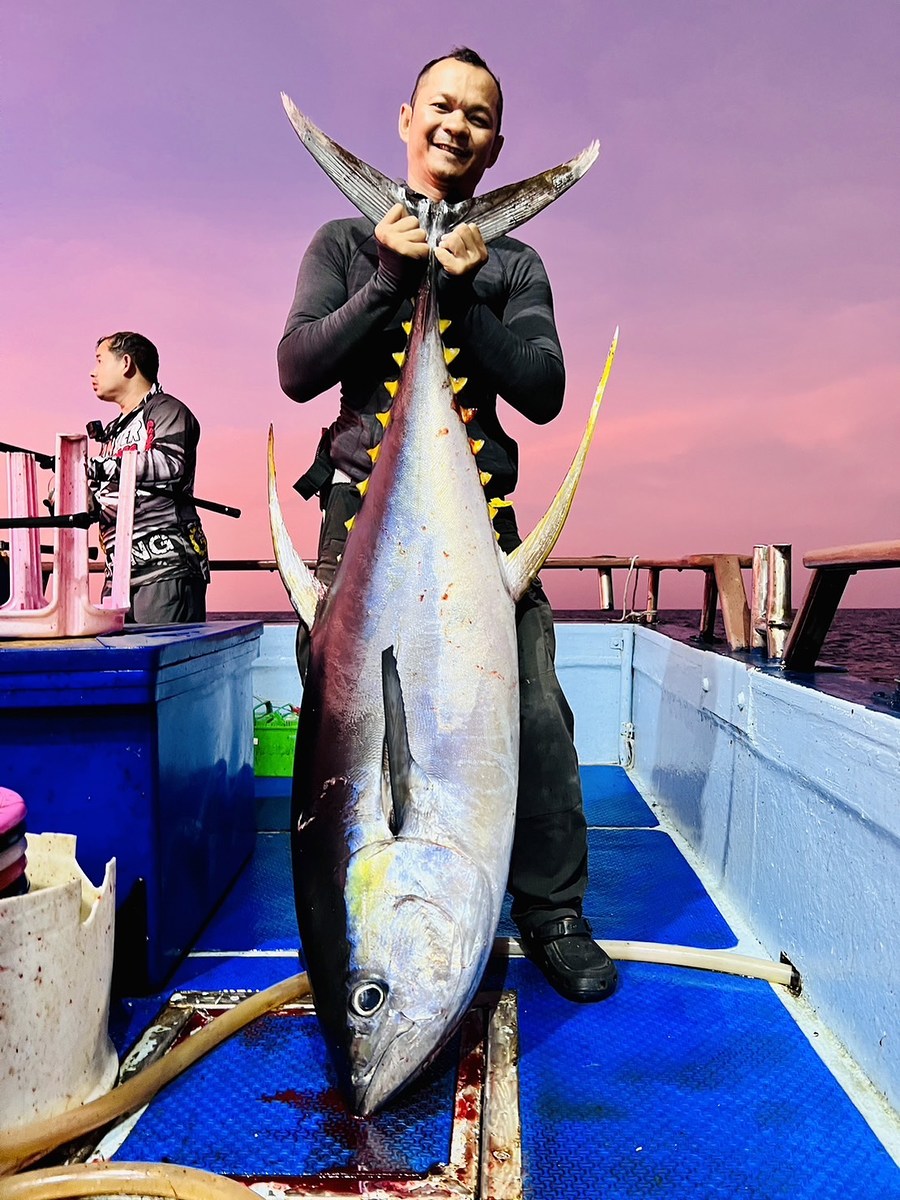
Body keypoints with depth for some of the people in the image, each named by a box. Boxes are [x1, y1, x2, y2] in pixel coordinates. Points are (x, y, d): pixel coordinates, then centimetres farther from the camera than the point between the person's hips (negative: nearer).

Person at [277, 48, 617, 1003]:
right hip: (365, 497, 0)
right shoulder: (346, 243, 16)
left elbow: (542, 392, 3)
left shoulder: (515, 263, 17)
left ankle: (551, 911, 8)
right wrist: (390, 280, -7)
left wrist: (464, 293, -6)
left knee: (531, 705, -10)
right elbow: (297, 370, 2)